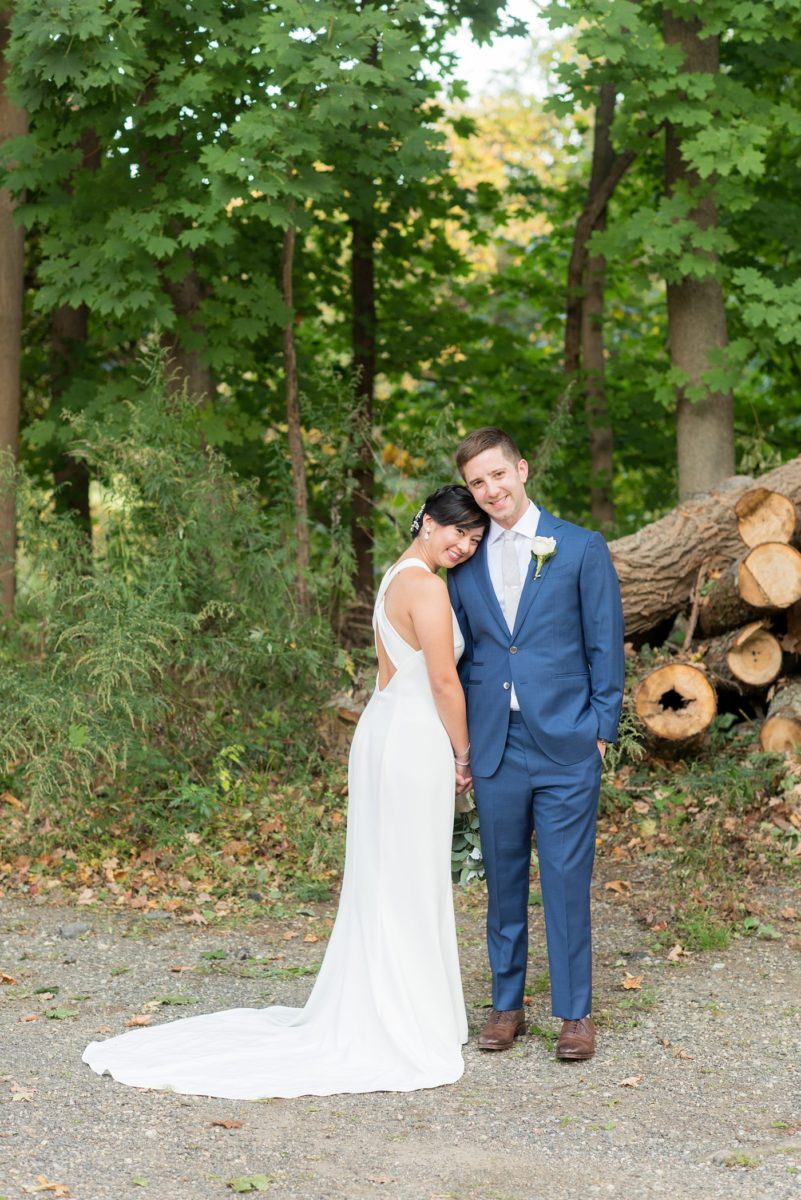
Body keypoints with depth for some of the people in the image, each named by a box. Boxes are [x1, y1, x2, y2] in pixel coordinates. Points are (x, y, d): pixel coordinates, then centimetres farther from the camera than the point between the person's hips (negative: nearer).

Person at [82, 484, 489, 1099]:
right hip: (415, 743, -9)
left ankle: (368, 1015, 22)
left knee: (381, 886, 14)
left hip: (382, 732, 9)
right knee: (409, 887, -1)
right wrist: (463, 756, -4)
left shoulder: (395, 578, 14)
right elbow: (444, 683, -17)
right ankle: (404, 1028, 7)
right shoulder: (427, 587, -16)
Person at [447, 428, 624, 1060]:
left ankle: (576, 1013, 9)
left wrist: (600, 731, -4)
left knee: (567, 881, -1)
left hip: (566, 747, -3)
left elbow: (606, 646, 1)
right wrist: (460, 741, 9)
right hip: (495, 748, 3)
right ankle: (506, 1005, 20)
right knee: (504, 881, 10)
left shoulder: (582, 549, 0)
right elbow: (461, 656, 15)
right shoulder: (466, 563, 10)